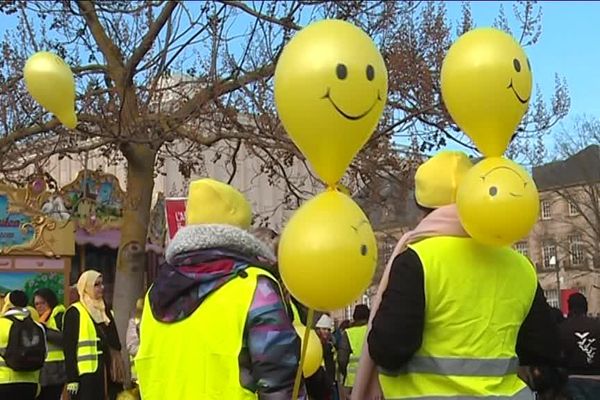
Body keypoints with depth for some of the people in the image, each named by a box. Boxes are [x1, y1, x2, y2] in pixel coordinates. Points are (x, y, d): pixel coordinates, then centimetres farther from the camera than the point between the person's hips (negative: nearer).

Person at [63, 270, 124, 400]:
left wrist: (117, 372, 13)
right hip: (84, 372, -7)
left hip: (101, 371, 7)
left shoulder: (104, 311, 17)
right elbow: (69, 347, -10)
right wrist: (71, 378, -16)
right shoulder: (75, 312, -5)